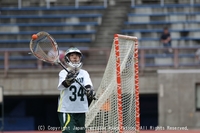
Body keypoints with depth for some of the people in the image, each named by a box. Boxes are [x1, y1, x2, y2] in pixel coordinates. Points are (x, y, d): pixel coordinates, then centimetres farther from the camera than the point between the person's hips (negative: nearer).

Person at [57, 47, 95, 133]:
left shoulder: (84, 73, 8)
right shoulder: (63, 73, -3)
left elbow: (88, 85, -9)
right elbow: (64, 85, -23)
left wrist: (89, 91, -34)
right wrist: (68, 80, -47)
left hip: (81, 110, 5)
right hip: (66, 109, -5)